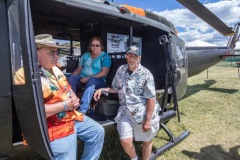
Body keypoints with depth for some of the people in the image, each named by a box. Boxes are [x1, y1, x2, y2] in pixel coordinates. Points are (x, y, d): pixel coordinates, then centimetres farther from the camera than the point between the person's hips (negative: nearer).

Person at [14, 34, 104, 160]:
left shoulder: (54, 69, 7)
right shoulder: (25, 75, -20)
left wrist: (74, 98, -4)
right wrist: (64, 105, -23)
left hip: (73, 116, 9)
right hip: (56, 127, -8)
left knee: (98, 131, 14)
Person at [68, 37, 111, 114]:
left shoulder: (105, 56, 2)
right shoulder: (86, 55, 17)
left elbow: (104, 73, -11)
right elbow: (78, 69, 15)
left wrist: (89, 78, -20)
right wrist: (72, 77, -5)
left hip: (98, 80, -4)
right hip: (82, 78, 5)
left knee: (92, 81, -39)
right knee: (71, 78, -25)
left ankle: (82, 110, -43)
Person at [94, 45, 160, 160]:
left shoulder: (146, 74, -9)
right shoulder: (121, 70, 6)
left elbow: (151, 99, -10)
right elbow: (116, 89, 19)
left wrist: (148, 120, -13)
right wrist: (102, 90, 3)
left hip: (143, 111, -2)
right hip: (125, 111, 3)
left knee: (147, 141, 14)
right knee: (125, 141, -9)